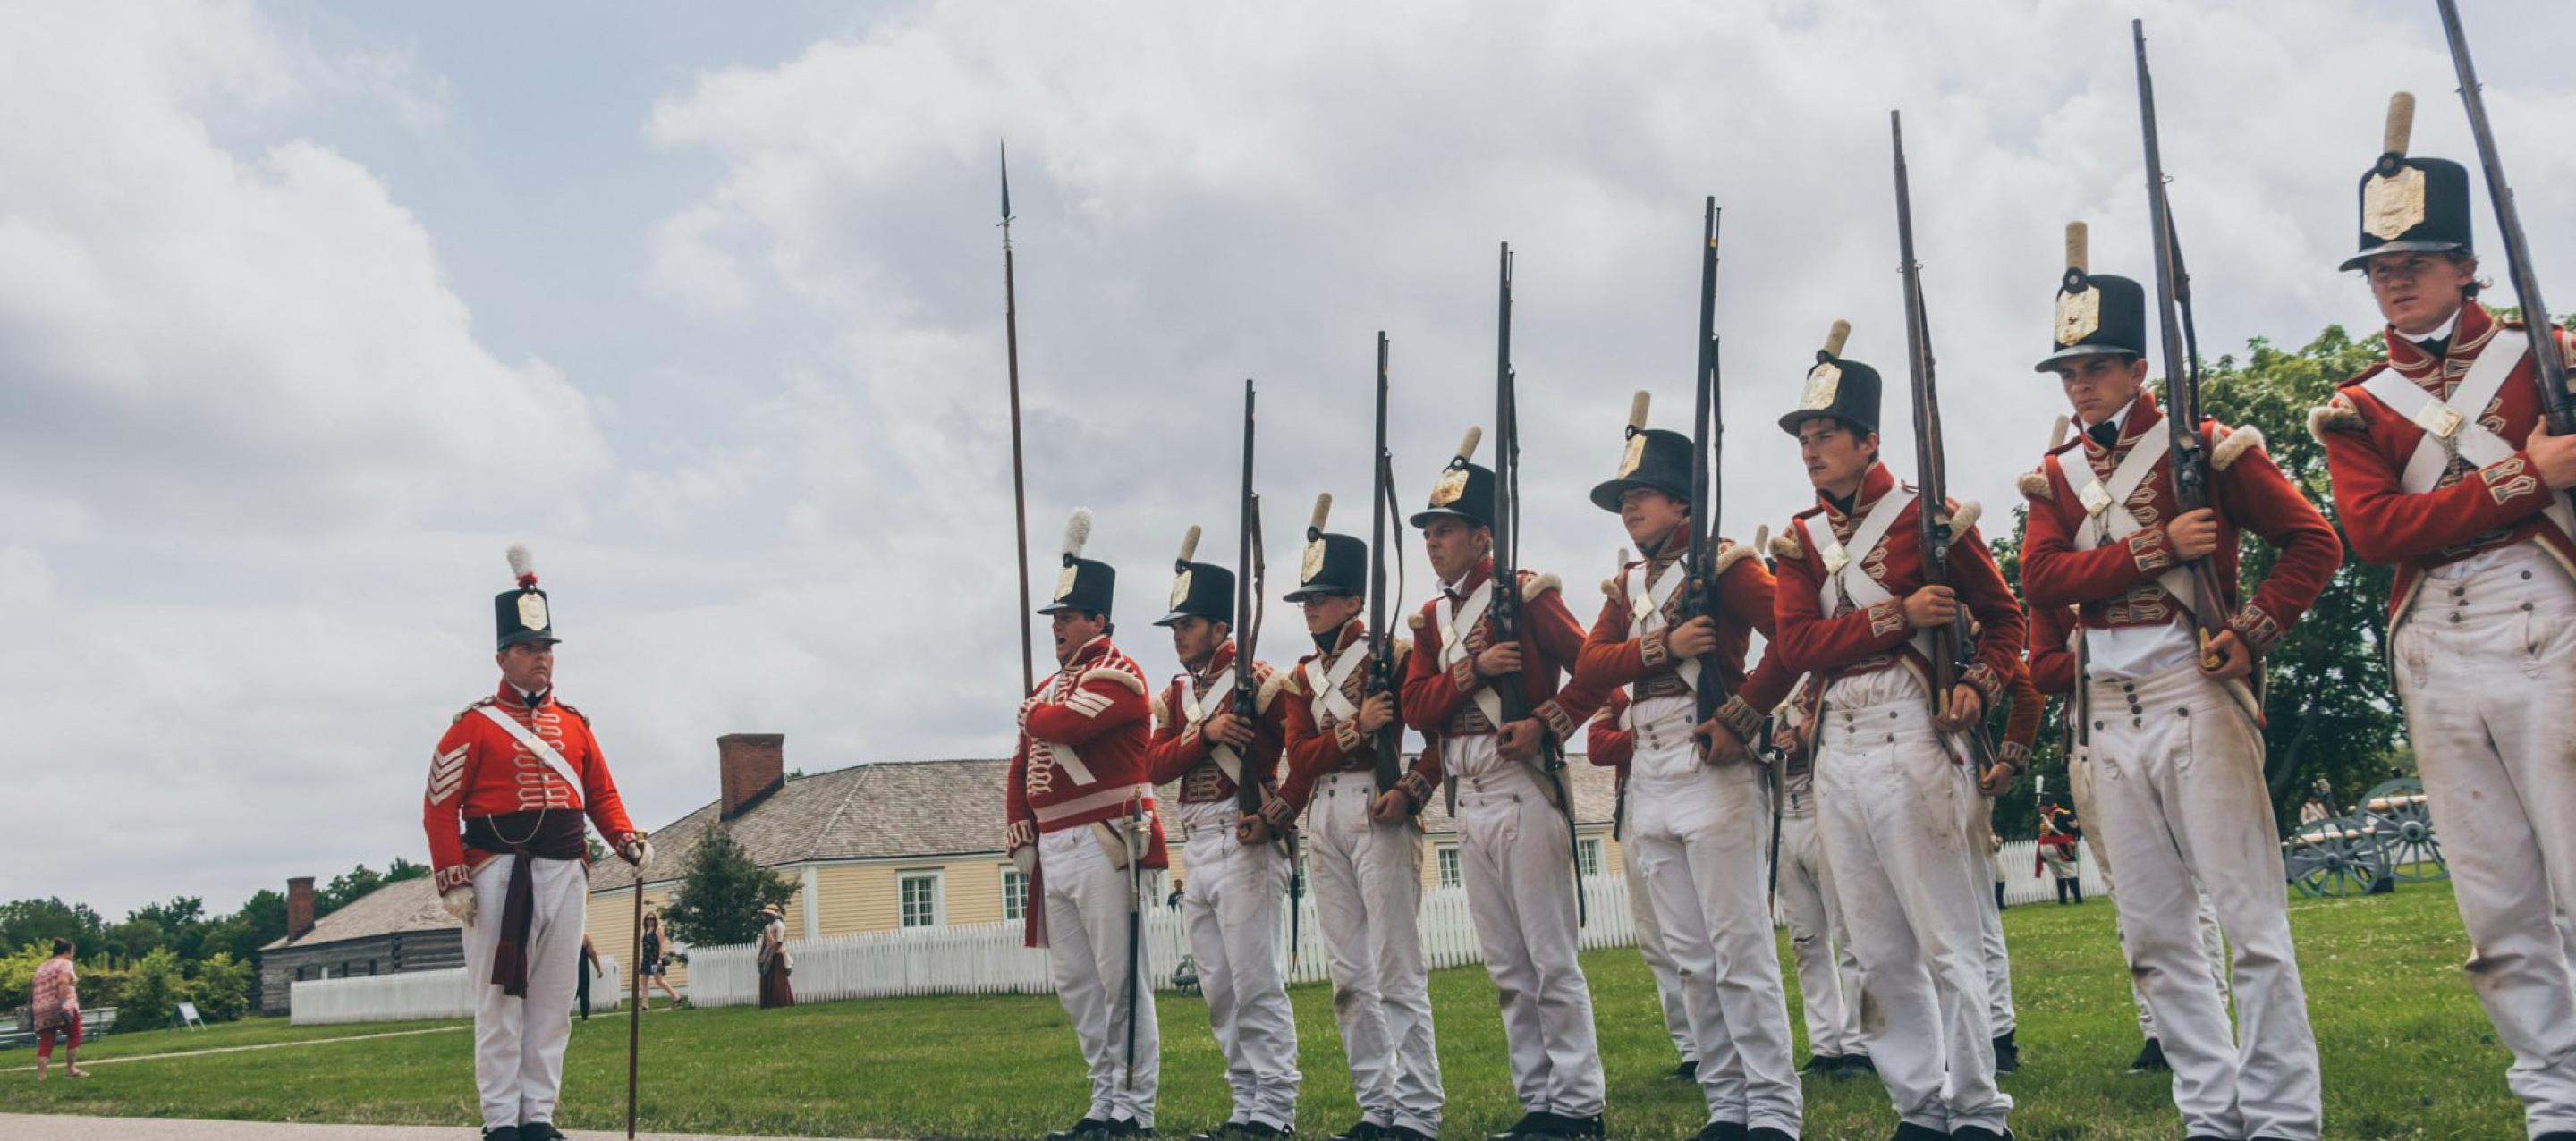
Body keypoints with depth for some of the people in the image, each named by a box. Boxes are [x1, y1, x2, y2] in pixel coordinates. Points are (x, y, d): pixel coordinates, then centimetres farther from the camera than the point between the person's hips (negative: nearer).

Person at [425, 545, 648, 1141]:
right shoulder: (474, 725, 0)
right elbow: (440, 804, -4)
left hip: (565, 875, 5)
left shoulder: (574, 725, 14)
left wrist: (627, 839, -4)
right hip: (500, 875, -5)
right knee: (499, 1001, 0)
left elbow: (601, 793, 15)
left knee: (552, 1003, 7)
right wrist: (452, 882, -12)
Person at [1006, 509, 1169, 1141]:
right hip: (1054, 851, 9)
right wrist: (1021, 841, 9)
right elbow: (1021, 768, 19)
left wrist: (1033, 717, 2)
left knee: (1121, 982, -5)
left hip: (1107, 846, -9)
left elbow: (1064, 725, -21)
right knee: (1075, 984, 11)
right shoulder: (1051, 684, 21)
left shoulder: (1119, 674, -6)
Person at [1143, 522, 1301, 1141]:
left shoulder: (1258, 679, -4)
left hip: (1244, 844, -8)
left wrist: (1270, 818, -27)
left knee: (1257, 986, -7)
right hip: (1197, 851, 8)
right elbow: (1154, 766, 4)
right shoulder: (1175, 694, 17)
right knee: (1219, 992, 9)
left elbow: (1299, 754, -13)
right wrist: (1205, 733, -11)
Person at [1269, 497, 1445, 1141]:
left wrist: (1409, 793, -21)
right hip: (1322, 817, 7)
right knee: (1349, 974, 7)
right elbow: (1300, 756, 4)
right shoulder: (1302, 677, 16)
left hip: (1376, 812, -7)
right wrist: (1357, 726, -12)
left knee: (1396, 967, -7)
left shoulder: (1392, 653, -3)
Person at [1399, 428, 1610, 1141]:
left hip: (1522, 792, -7)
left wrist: (1545, 724, -18)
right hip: (1468, 801, 7)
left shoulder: (1525, 593, -4)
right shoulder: (1432, 617, 15)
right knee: (1506, 968, 9)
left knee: (1551, 960, -4)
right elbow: (1416, 706, 4)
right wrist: (1474, 668, -10)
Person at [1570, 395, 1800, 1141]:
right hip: (1648, 780, 7)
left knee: (1740, 951, -5)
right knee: (1691, 959, 8)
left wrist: (1742, 716, -16)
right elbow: (1588, 671, 4)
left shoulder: (1721, 563, -3)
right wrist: (1661, 645, -11)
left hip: (1713, 772, -7)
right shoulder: (1628, 585, 17)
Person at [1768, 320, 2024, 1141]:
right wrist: (1898, 615, -13)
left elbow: (2004, 618, 6)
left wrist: (1978, 687, -12)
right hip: (1838, 750, 5)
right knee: (1879, 950, 8)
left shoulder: (1931, 516, 1)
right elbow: (1795, 643, -2)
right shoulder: (1799, 541, 13)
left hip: (1913, 739, -5)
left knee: (1947, 940, -3)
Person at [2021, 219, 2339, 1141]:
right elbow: (2041, 577, -4)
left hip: (2194, 695, -5)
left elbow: (2313, 542, -2)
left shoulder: (2203, 446, -1)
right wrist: (2155, 549, -14)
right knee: (2152, 929, 7)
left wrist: (2252, 630, -14)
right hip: (2109, 712, 6)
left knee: (2250, 916, -5)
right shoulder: (2056, 475, 13)